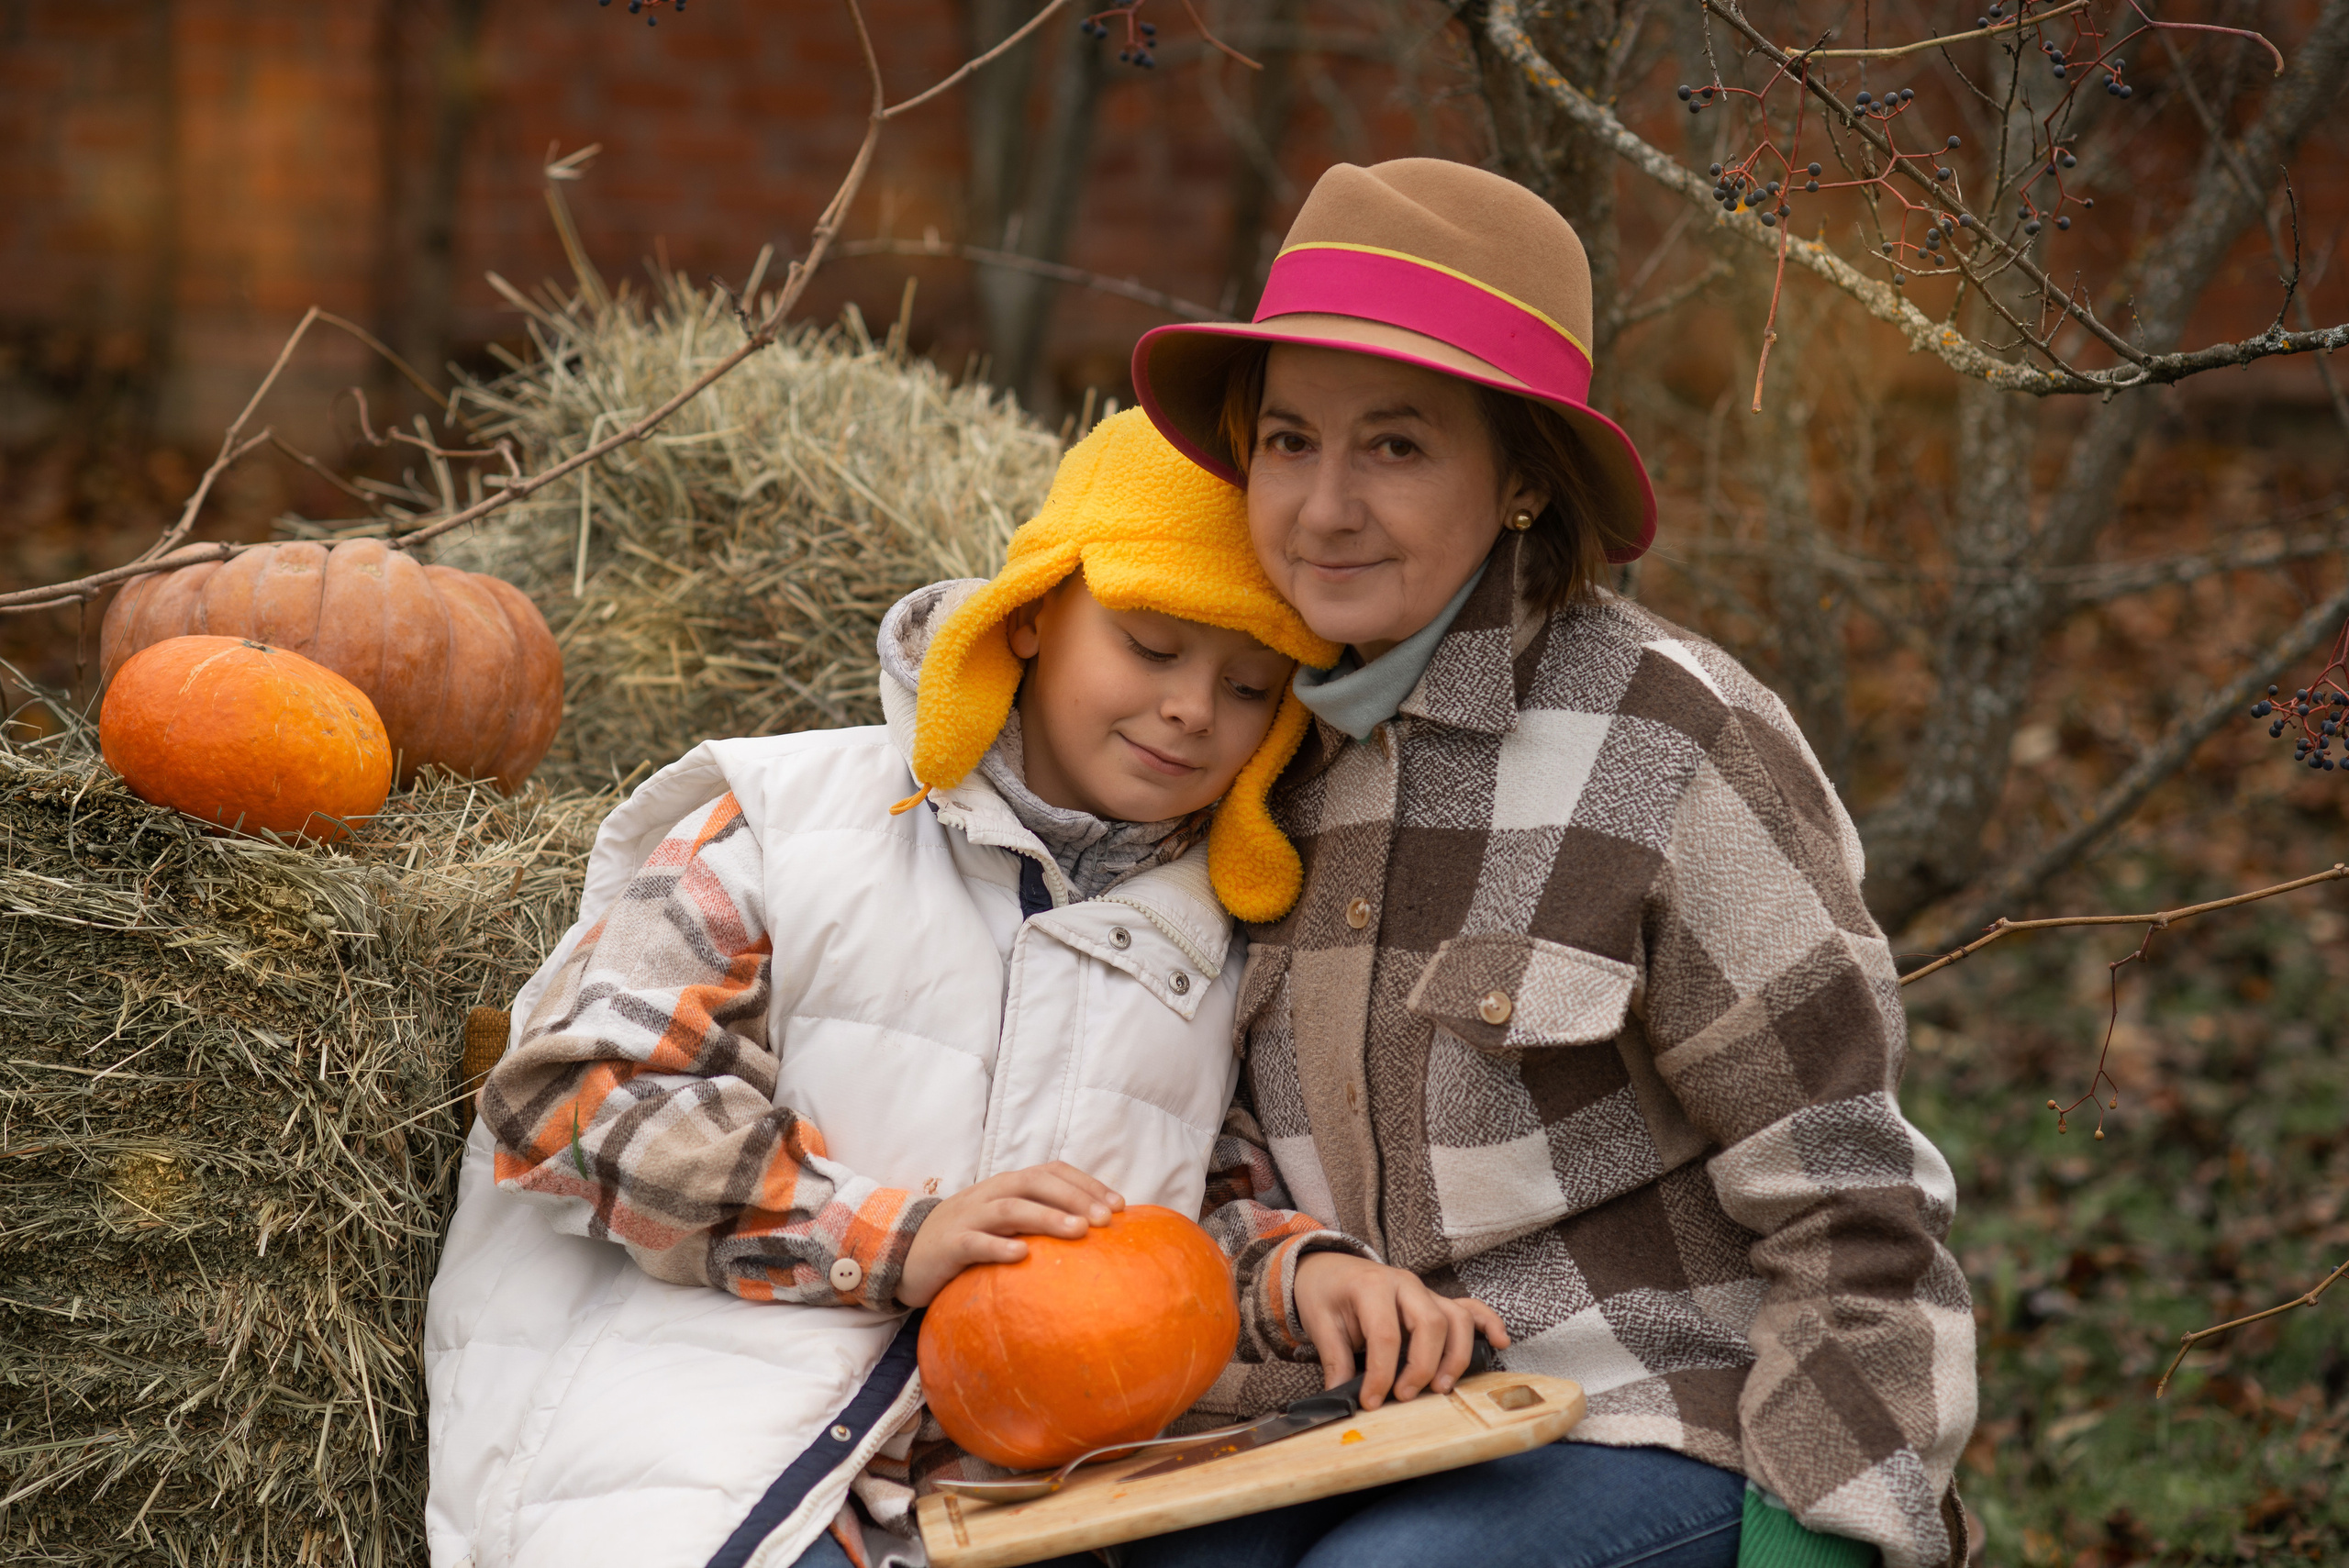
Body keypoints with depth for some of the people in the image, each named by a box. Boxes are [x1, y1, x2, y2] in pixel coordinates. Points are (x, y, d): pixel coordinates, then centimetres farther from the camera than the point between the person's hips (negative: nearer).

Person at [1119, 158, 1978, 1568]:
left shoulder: (1664, 742, -11)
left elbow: (1845, 1199, -8)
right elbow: (1197, 1148, 10)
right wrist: (1294, 1268, -11)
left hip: (1666, 1437, -4)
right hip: (1359, 1452, 5)